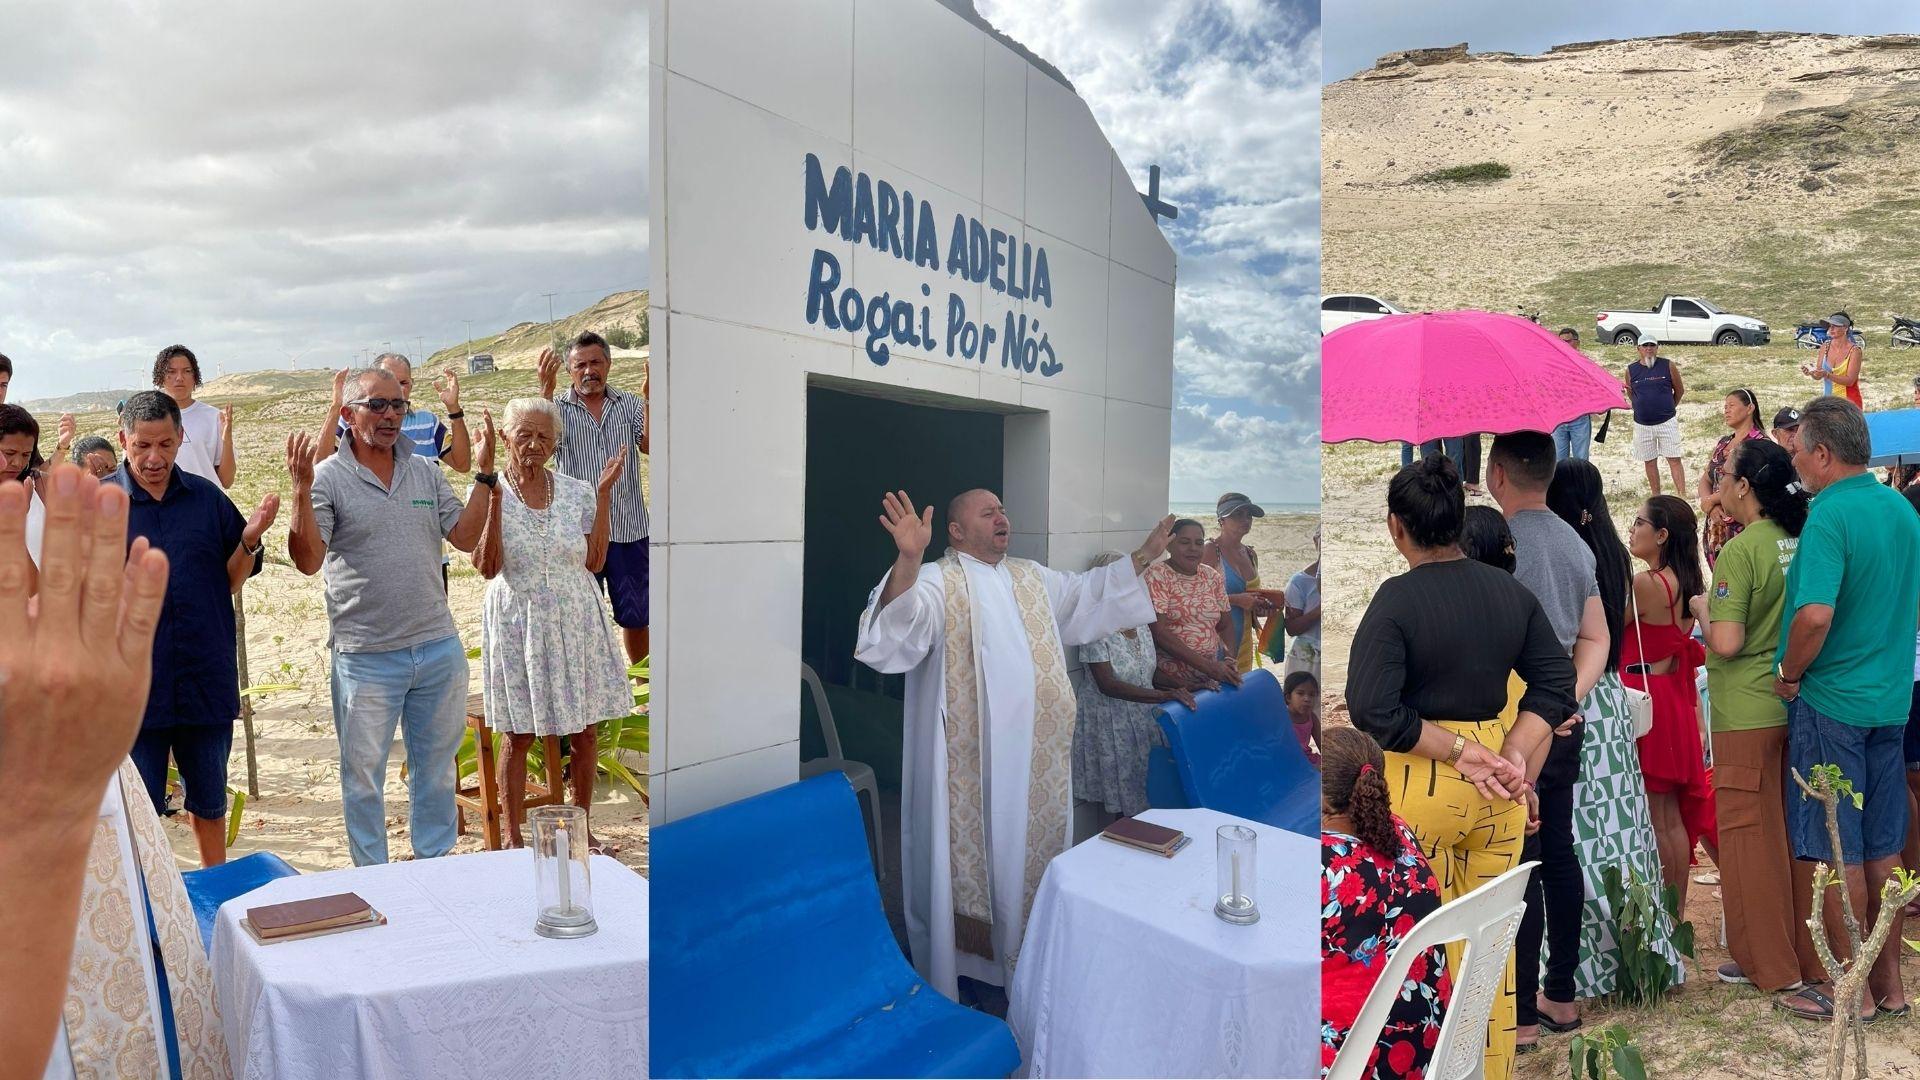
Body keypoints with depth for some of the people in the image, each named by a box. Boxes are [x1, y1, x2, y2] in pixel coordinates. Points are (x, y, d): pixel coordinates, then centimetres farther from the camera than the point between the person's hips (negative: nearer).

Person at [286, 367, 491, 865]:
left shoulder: (425, 473, 8)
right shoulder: (327, 478, -6)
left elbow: (465, 537, 3)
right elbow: (308, 560, -14)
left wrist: (486, 476, -3)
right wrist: (301, 489, -24)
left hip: (438, 648, 4)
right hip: (366, 656, -4)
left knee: (436, 765, 16)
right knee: (363, 773, 9)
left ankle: (434, 863, 33)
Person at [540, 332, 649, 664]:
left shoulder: (631, 405, 6)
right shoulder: (558, 408, 2)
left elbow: (651, 446, -10)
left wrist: (649, 399, -23)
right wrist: (545, 389, -28)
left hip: (629, 528, 2)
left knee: (636, 616, 13)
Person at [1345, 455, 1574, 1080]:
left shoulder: (1396, 600, -15)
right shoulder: (1513, 593, 1)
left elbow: (1372, 709, -21)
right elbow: (1558, 685, 1)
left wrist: (1458, 751, -14)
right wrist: (1514, 755, -8)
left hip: (1421, 786, -5)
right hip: (1497, 792, 5)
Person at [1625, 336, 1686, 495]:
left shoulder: (1668, 366, -4)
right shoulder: (1631, 370, 0)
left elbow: (1680, 390, 8)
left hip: (1667, 422, -2)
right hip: (1642, 425, 2)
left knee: (1674, 460, -4)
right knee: (1649, 462, 9)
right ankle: (1656, 497, 20)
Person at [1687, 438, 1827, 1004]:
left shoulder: (1740, 551, -17)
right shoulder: (1805, 543, 4)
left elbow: (1726, 642, -21)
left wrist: (1702, 608, -4)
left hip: (1747, 714, -7)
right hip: (1797, 705, 7)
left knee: (1749, 836, 5)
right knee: (1794, 833, 15)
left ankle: (1769, 964, 14)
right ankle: (1808, 955, 25)